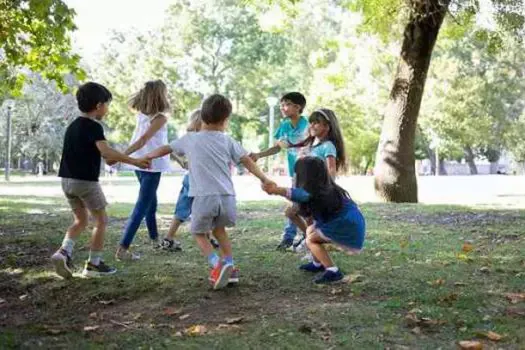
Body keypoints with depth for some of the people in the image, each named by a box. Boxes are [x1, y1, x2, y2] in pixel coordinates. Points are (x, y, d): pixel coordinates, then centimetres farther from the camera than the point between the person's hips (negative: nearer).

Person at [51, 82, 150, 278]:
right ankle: (93, 264, 8)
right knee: (101, 220, 7)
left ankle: (64, 252, -2)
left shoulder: (73, 126, 12)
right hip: (86, 181, -8)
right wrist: (133, 161, -28)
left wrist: (108, 158, 26)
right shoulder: (94, 126, -14)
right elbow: (105, 151, -28)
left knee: (81, 220, 19)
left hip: (67, 179, 8)